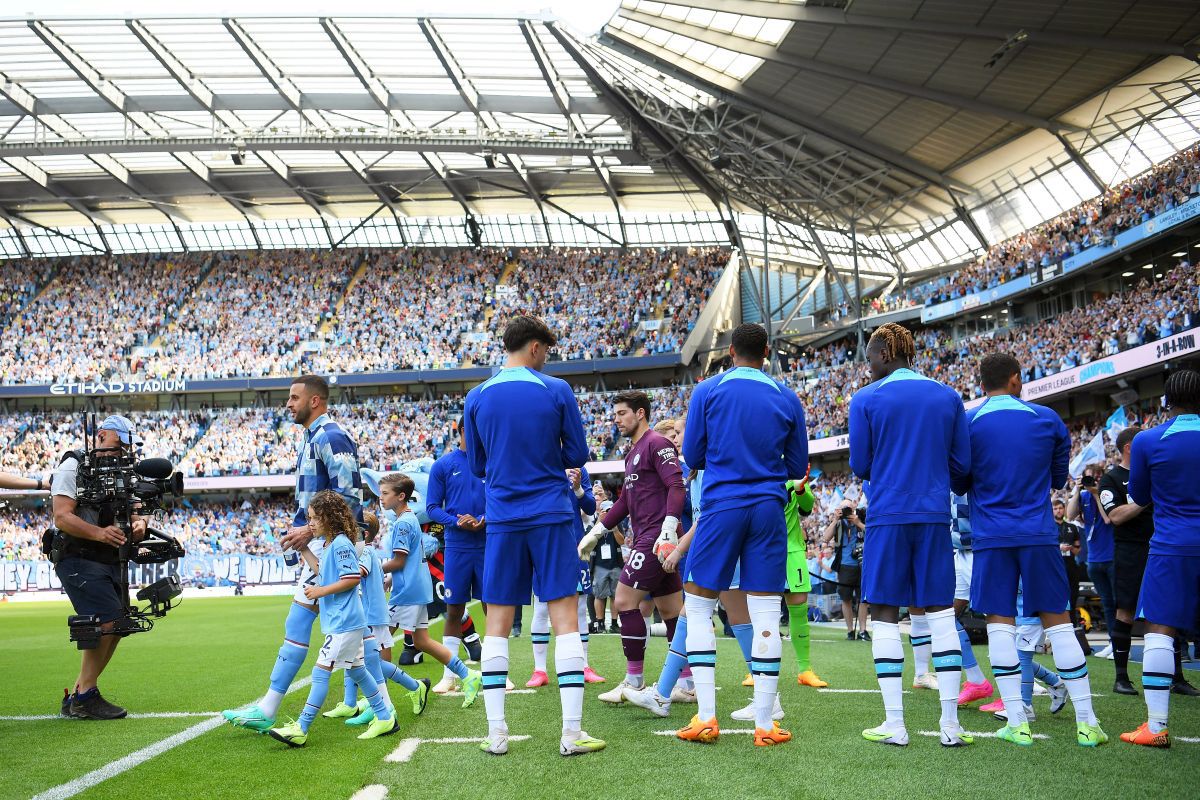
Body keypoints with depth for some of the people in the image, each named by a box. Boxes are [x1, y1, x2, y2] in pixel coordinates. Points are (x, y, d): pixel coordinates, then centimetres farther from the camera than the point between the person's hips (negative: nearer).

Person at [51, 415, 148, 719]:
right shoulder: (73, 466, -7)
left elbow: (132, 510, 19)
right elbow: (62, 517, -16)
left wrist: (139, 523, -6)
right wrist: (99, 533, -31)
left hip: (110, 562, 9)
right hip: (79, 561, -9)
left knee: (117, 626, 8)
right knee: (107, 622, -18)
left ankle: (77, 697, 17)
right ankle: (84, 695, -8)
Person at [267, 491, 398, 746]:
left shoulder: (341, 544, -16)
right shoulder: (329, 544, 14)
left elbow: (353, 578, -21)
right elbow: (323, 572, 25)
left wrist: (321, 591, -18)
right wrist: (304, 550, 18)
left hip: (343, 622, -10)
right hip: (345, 621, 10)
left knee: (321, 670, -10)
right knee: (355, 670, 16)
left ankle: (300, 729, -8)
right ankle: (384, 718, 24)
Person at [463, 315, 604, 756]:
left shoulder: (477, 397, 3)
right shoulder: (557, 391, -4)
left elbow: (477, 465, 11)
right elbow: (577, 456, 2)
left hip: (502, 520, 2)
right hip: (551, 516, -2)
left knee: (497, 624, 7)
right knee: (565, 619, 1)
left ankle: (496, 732, 7)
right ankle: (572, 732, -2)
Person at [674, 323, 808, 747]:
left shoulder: (708, 391, 0)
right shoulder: (787, 398, 6)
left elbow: (692, 457, 4)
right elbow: (797, 466, 12)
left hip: (722, 506, -2)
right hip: (769, 509, 2)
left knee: (698, 607, 7)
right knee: (765, 613, 3)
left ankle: (706, 717, 1)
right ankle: (765, 724, 3)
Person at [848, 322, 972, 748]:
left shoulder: (866, 400, -2)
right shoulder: (948, 396, 7)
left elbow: (860, 466, 0)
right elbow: (962, 464, 9)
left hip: (887, 517, -3)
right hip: (935, 516, 3)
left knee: (885, 613, 3)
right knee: (941, 612, 7)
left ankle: (894, 724, 2)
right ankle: (950, 724, 5)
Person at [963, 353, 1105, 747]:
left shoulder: (967, 423, 0)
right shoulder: (1048, 419, 4)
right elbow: (1059, 479, 14)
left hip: (991, 536, -1)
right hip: (1039, 534, 1)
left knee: (1000, 621, 2)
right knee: (1058, 620, 6)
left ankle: (1017, 722, -2)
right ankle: (1087, 723, 6)